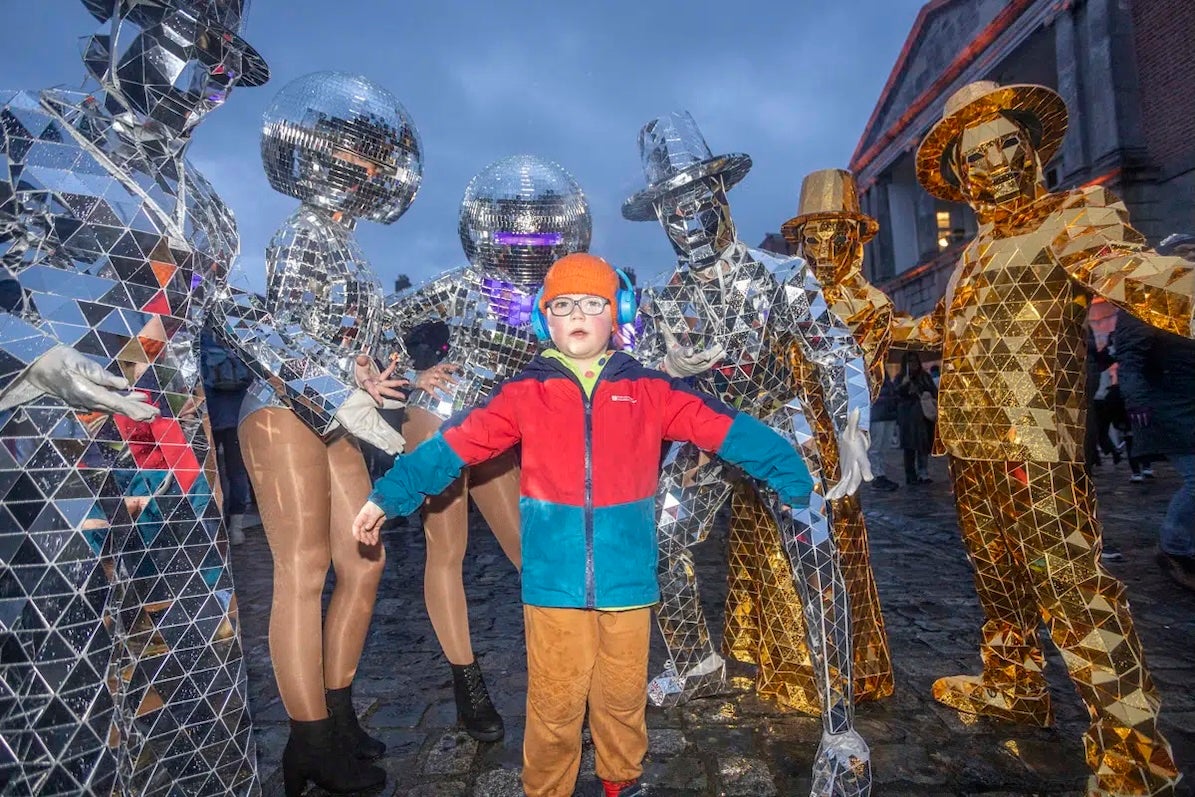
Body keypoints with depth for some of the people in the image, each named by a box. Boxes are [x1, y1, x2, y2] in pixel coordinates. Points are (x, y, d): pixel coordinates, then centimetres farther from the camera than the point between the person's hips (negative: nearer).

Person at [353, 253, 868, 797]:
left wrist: (791, 479, -4)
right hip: (553, 580, -1)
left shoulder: (649, 391, 1)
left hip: (628, 579, 1)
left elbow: (727, 430, 1)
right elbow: (456, 445, 1)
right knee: (554, 704, 11)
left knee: (623, 696, 19)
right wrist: (388, 495, -1)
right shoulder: (524, 393, 0)